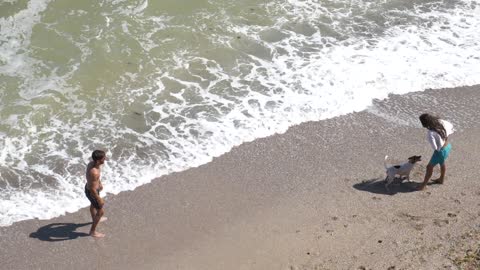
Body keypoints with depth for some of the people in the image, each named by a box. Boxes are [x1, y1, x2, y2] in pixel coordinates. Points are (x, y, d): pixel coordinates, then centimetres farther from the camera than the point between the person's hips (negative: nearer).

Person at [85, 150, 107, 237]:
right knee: (100, 211, 12)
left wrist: (99, 183, 24)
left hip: (88, 187, 9)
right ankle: (93, 231, 30)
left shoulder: (92, 163, -14)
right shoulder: (94, 172, -41)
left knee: (93, 204, 35)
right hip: (92, 193, -9)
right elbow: (93, 189, -31)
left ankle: (95, 219, 64)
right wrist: (99, 200, -19)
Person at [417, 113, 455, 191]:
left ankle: (423, 185, 25)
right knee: (442, 163, 32)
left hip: (441, 151, -8)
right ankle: (441, 179, 54)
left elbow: (435, 147, -28)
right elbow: (450, 126, 5)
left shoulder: (430, 134, -34)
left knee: (429, 167, 11)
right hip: (448, 146, 8)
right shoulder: (440, 122, -14)